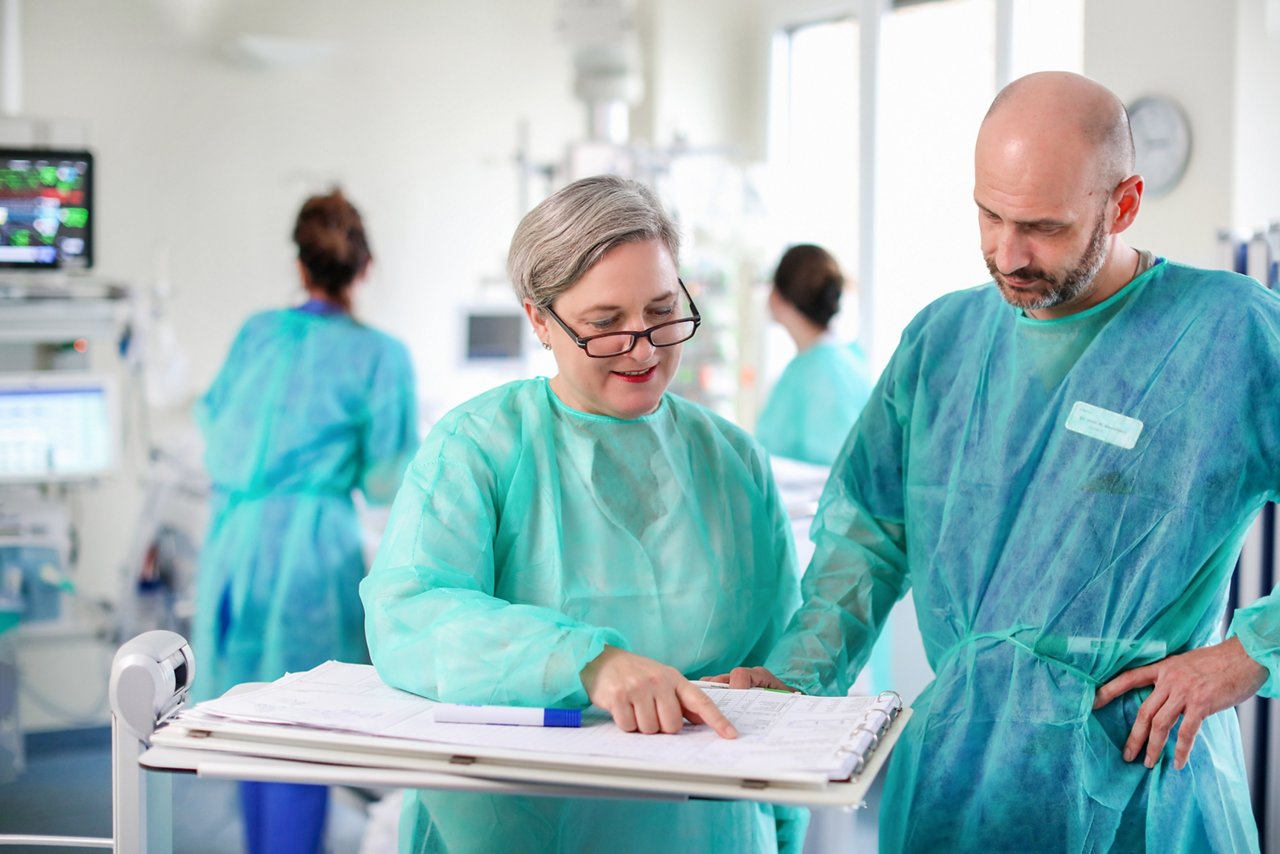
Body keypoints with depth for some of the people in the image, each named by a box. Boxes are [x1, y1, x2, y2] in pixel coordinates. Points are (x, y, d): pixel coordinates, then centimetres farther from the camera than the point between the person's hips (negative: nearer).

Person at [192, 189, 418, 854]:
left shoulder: (256, 332, 9)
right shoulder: (380, 355, -4)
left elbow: (214, 427, 18)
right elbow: (387, 481, -5)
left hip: (234, 542, 5)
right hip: (313, 543, -5)